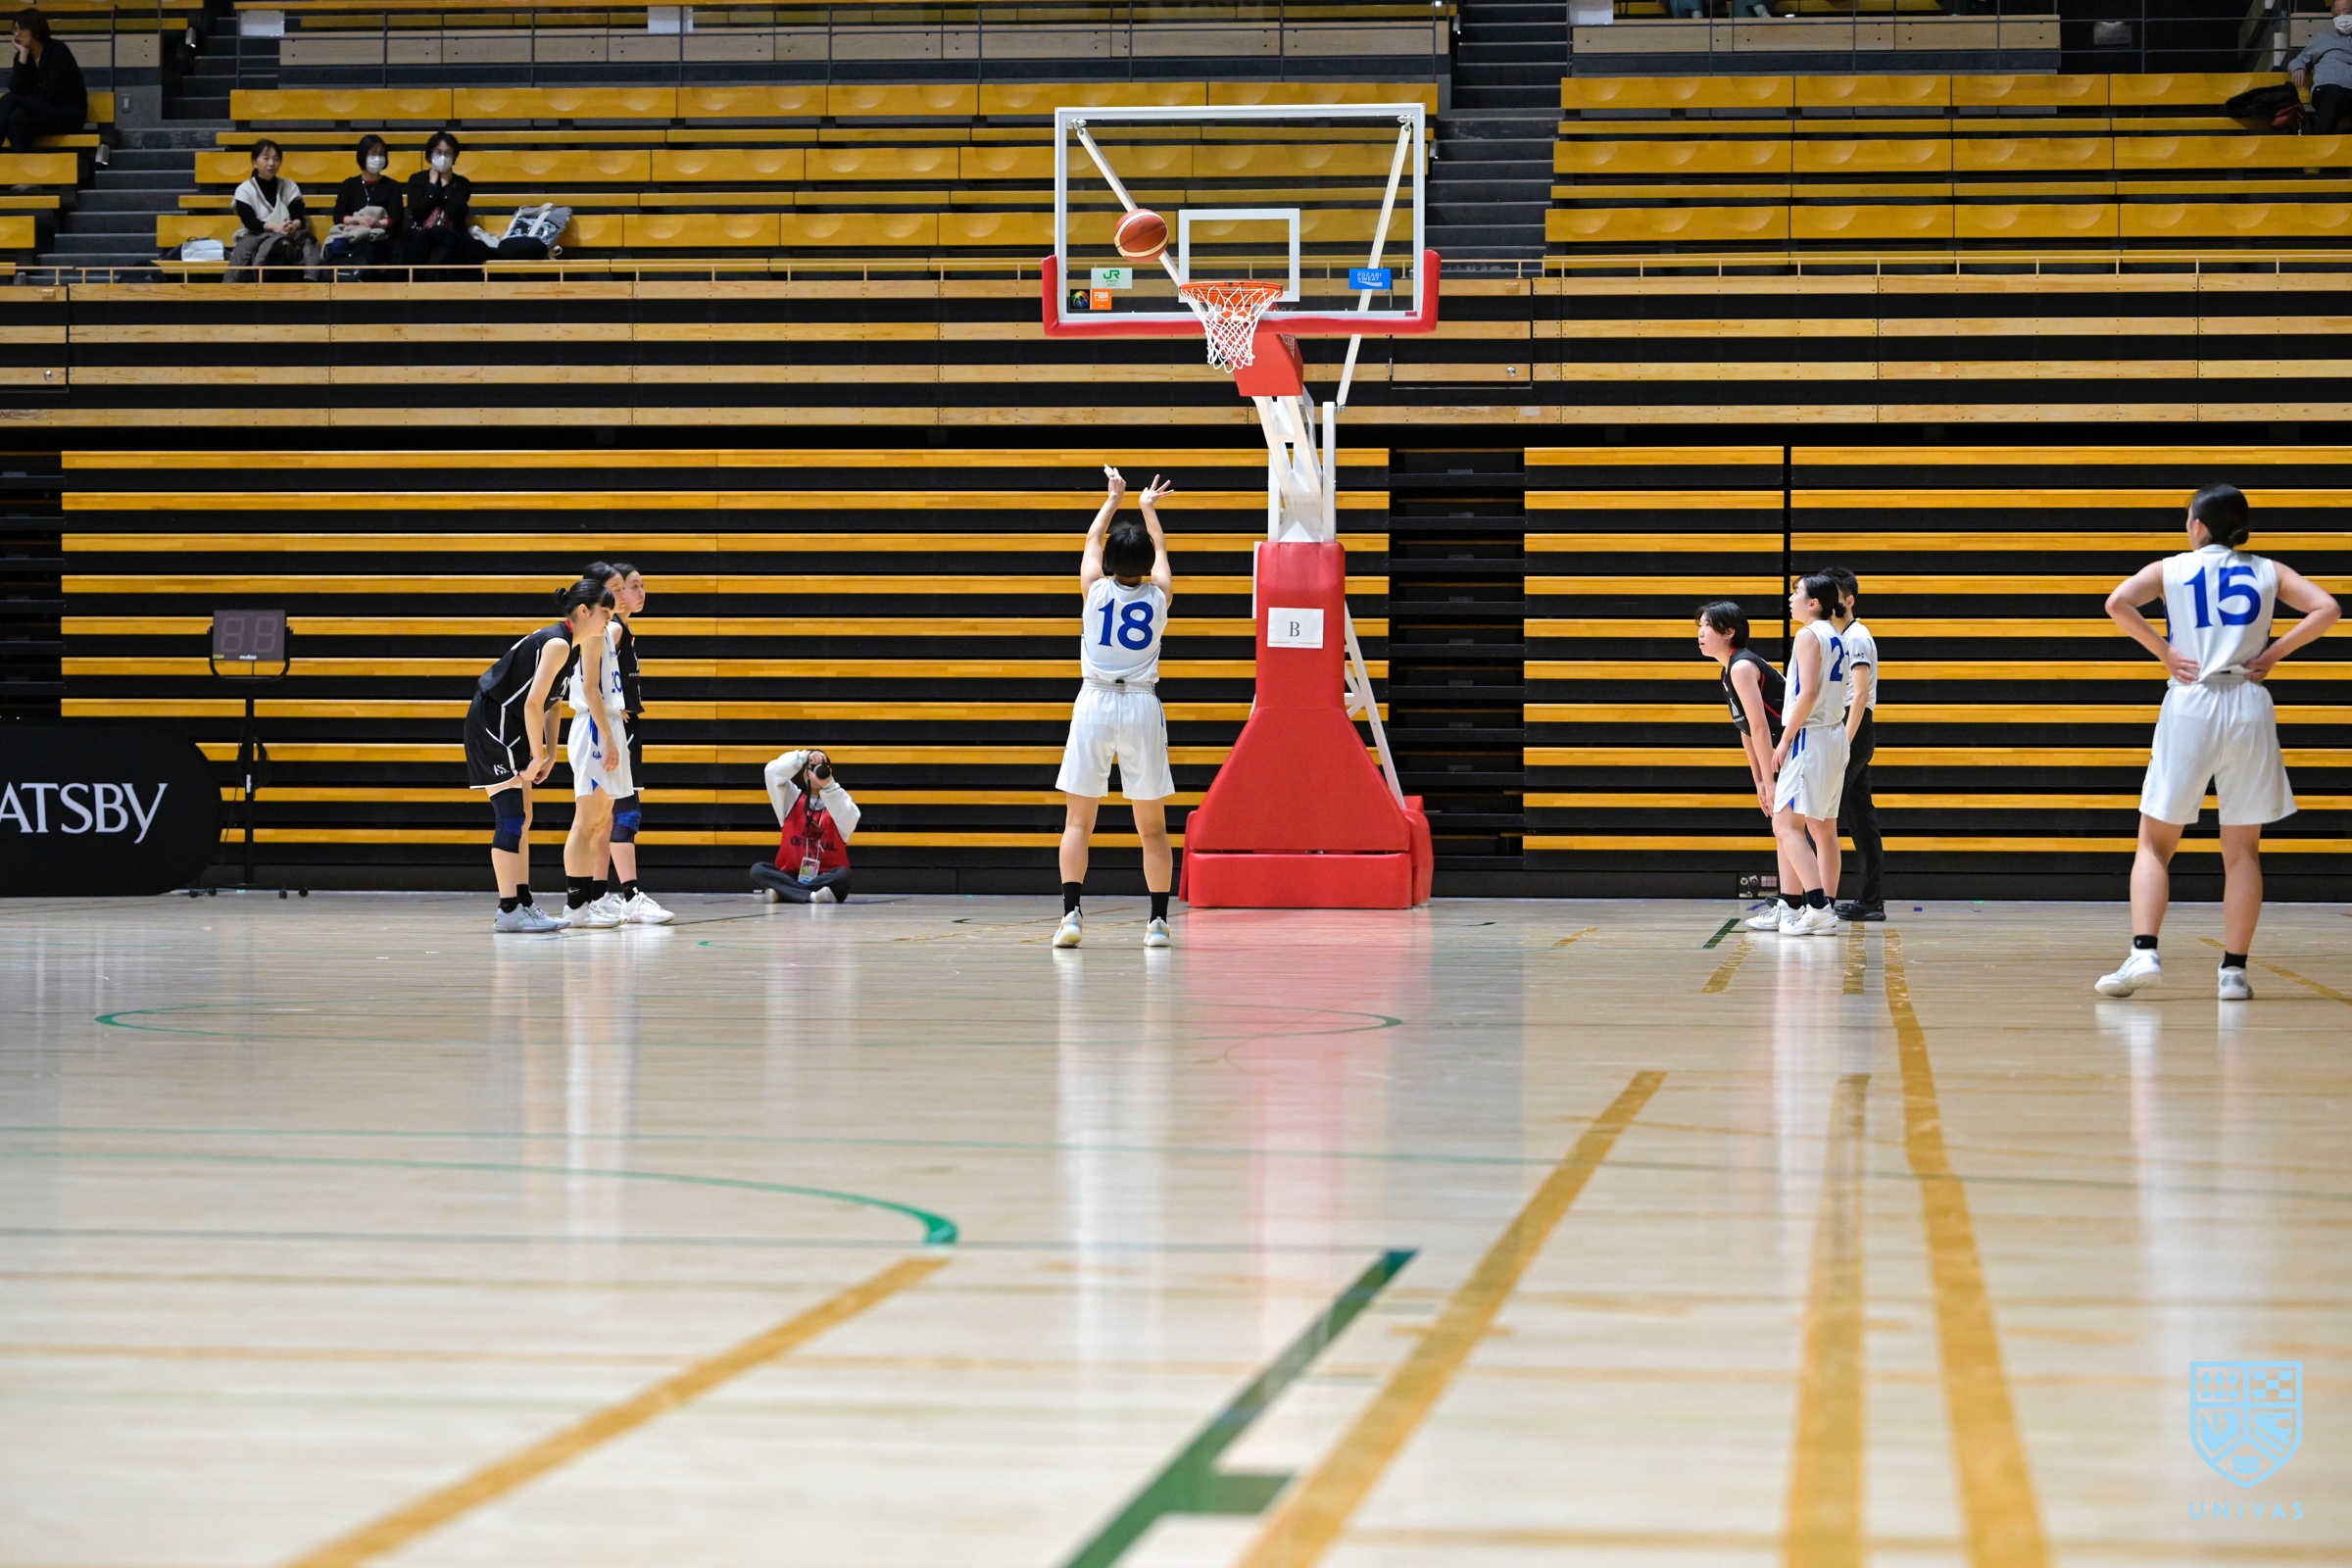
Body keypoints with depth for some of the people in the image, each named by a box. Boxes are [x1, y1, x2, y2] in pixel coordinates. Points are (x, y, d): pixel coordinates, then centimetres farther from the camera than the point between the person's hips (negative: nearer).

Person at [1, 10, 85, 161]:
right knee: (17, 116, -30)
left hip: (69, 114, -6)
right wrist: (23, 55, -12)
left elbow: (47, 94, -17)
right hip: (42, 114, 6)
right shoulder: (23, 55, 5)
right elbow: (16, 90, -9)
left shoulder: (58, 51, -12)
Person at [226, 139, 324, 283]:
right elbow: (250, 222, -8)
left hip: (288, 238, 3)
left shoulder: (290, 187, 14)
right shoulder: (244, 190, 6)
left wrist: (293, 226, -26)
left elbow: (299, 217, 1)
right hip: (255, 237, -3)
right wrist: (273, 227, -27)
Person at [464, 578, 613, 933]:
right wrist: (539, 756, -18)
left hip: (509, 730, 10)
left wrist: (550, 752, 9)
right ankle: (508, 911, -13)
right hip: (492, 725, -10)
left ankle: (521, 904, 14)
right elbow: (533, 703, -24)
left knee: (521, 819, 11)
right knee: (510, 816, -12)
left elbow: (549, 702, 16)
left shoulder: (568, 644, 11)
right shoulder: (557, 644, -19)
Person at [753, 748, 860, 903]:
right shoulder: (792, 798, 11)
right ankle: (812, 896, -40)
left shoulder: (836, 799, 6)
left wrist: (829, 785, -27)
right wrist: (805, 756, -13)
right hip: (792, 875, 1)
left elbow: (849, 821, -18)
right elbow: (773, 771, -5)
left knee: (843, 874, -35)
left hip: (826, 878, -1)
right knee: (758, 869, -25)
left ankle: (782, 892, -33)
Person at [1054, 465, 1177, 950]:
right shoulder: (1159, 596, 3)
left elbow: (1092, 540, 21)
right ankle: (1158, 920, 4)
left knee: (1078, 822, 0)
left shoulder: (1095, 588, 0)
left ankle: (1071, 911, -14)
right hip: (1143, 707, 1)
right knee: (1152, 827, 7)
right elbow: (1161, 552, 25)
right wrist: (1149, 509, 42)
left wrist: (1114, 497, 37)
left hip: (1094, 705, -1)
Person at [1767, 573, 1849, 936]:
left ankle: (1817, 907, -22)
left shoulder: (1808, 635, -11)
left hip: (1810, 739, -10)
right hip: (1835, 736, 10)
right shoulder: (1834, 637, 16)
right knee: (1823, 828, 11)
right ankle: (1826, 911, 12)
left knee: (1786, 825, -13)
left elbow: (1808, 692, -20)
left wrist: (1785, 740, -16)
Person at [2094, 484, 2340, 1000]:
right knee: (2243, 850, 8)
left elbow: (2118, 602, -11)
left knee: (2155, 843, 5)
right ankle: (2234, 969, 3)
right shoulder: (2268, 572, 11)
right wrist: (2272, 654, 2)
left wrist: (2164, 651, -3)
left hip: (2189, 705, -1)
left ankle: (2143, 952, -11)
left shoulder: (2171, 569, 6)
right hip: (2249, 708, 1)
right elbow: (2326, 609, -2)